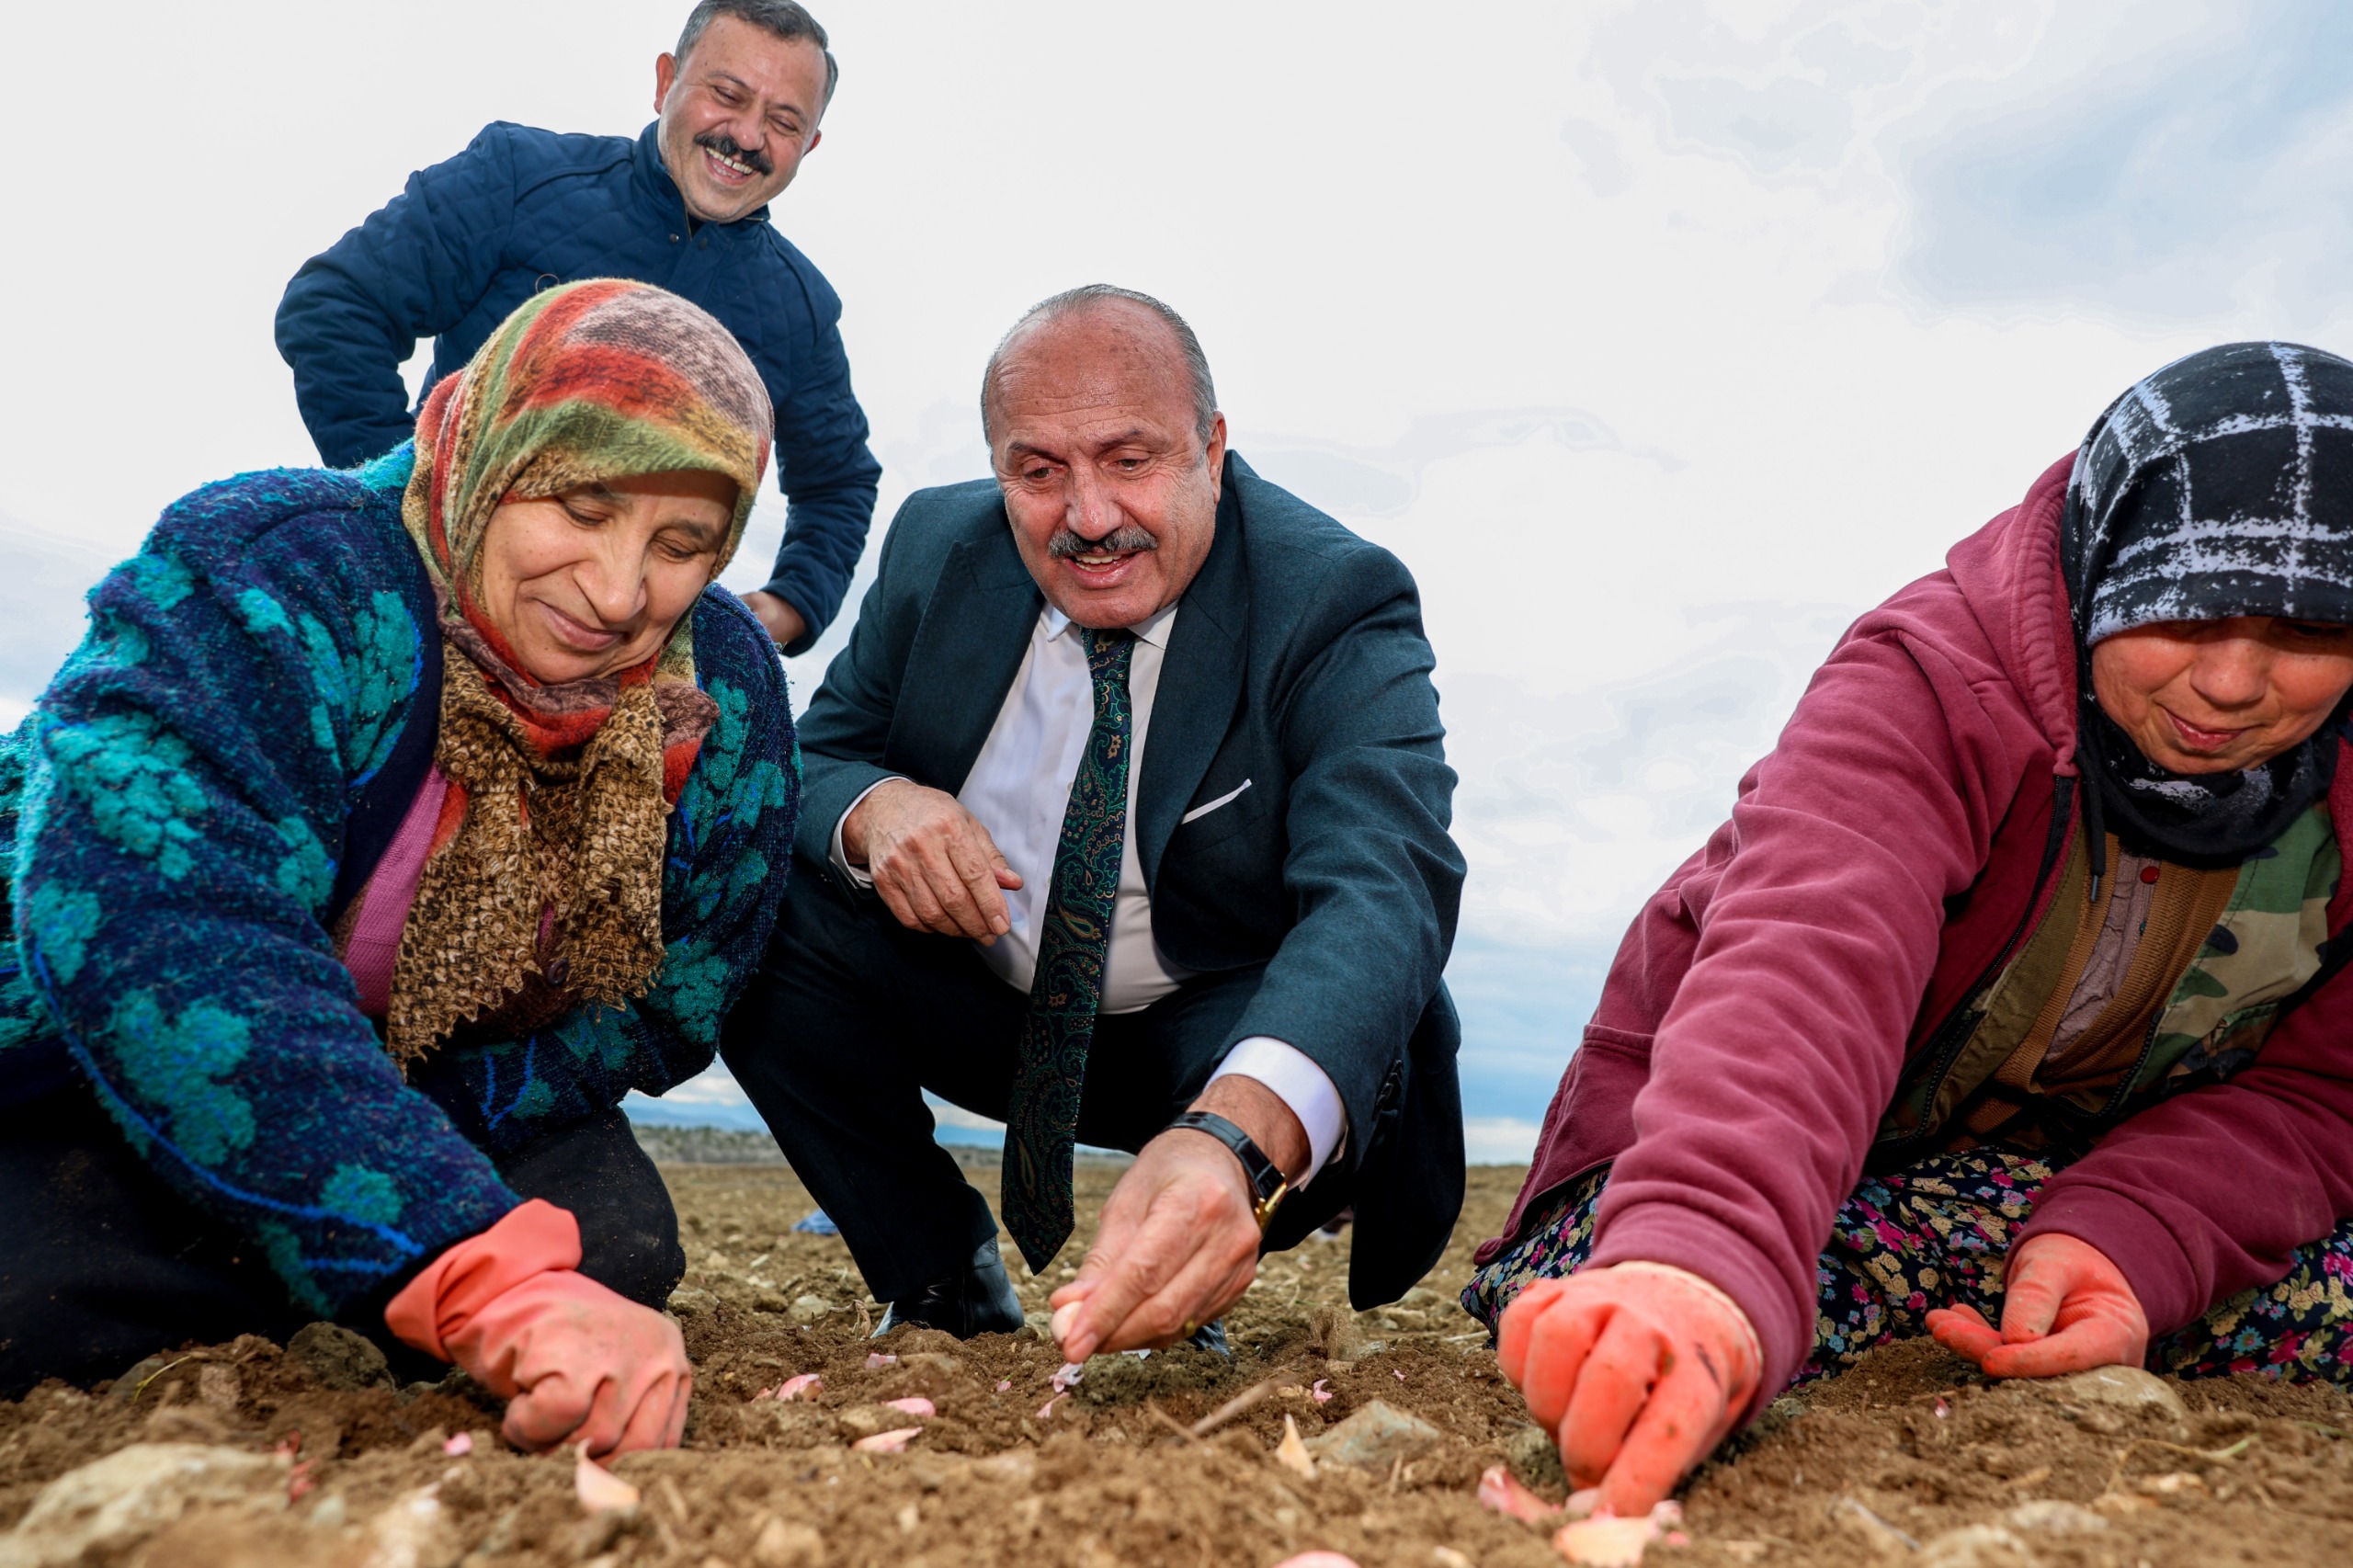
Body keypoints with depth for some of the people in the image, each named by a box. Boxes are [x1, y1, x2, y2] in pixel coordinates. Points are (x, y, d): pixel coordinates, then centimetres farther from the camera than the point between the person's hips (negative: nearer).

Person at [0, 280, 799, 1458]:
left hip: (460, 1095, 5)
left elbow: (672, 1005, -6)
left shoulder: (722, 697, -13)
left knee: (616, 1246, -20)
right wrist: (484, 1271, -53)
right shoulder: (273, 577, -29)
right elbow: (152, 933, -44)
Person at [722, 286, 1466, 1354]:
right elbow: (812, 759, 1)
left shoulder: (1338, 605, -22)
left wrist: (1240, 1140, -59)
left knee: (1386, 1033, -34)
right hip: (982, 1010, 4)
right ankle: (941, 1280, 2)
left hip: (1230, 1043, -3)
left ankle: (1179, 1284, 0)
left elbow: (1383, 892, -38)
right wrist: (869, 809, -27)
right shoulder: (935, 548, -7)